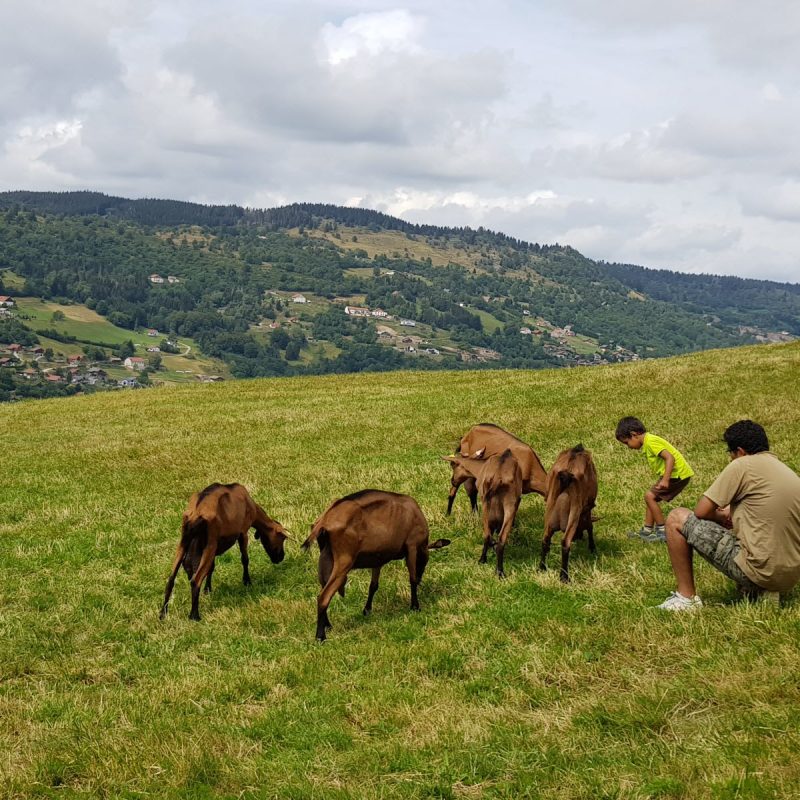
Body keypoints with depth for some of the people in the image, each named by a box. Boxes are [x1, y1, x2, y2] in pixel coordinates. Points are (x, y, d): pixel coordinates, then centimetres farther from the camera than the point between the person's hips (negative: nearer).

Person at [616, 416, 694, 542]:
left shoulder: (651, 442, -17)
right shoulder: (648, 441, 13)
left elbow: (670, 457, -26)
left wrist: (665, 480, -32)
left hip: (677, 473, -10)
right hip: (679, 474, 10)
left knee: (650, 496, -10)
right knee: (651, 497, 13)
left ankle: (662, 532, -6)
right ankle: (647, 531, 21)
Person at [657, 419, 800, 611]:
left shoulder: (742, 465, -9)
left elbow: (701, 511, -6)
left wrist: (721, 517, 14)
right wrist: (728, 513, 25)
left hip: (758, 570, -8)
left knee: (676, 518, 3)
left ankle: (686, 597, 8)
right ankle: (757, 589, 15)